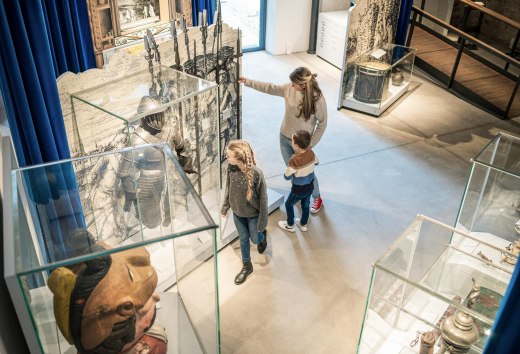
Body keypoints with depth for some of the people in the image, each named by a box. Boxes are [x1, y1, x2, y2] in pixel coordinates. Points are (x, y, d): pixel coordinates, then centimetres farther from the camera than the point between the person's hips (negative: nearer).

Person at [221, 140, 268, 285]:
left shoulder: (256, 173, -32)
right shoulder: (231, 167, -19)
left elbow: (263, 198, -20)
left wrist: (263, 221, -13)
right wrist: (225, 206, 12)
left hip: (252, 214, -4)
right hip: (237, 212, 4)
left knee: (255, 239, 18)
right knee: (243, 239, 21)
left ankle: (262, 235, 54)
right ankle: (247, 266, 42)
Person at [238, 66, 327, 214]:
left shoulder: (318, 99, -25)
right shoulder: (289, 89, -13)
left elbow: (322, 123, -14)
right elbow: (269, 88, 0)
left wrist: (311, 144, -13)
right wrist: (247, 82, -3)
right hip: (285, 138, 5)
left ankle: (317, 198, 37)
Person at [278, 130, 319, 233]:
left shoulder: (294, 160, -33)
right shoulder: (311, 153, -15)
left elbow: (287, 177, -22)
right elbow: (316, 162, 9)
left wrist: (290, 169, -2)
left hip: (298, 190, -6)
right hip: (310, 187, 6)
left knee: (288, 205, 20)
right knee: (306, 205, 26)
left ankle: (290, 225, 37)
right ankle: (303, 224, 46)